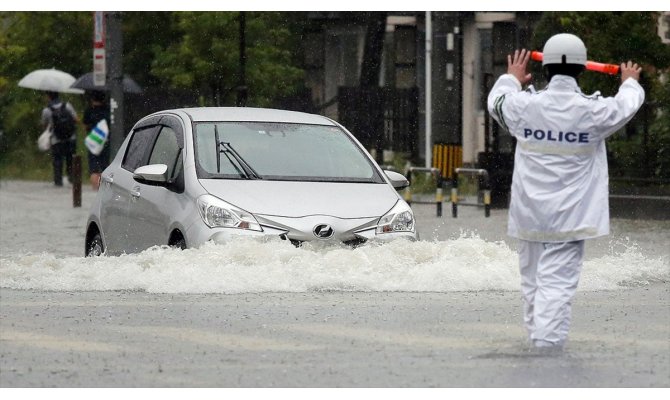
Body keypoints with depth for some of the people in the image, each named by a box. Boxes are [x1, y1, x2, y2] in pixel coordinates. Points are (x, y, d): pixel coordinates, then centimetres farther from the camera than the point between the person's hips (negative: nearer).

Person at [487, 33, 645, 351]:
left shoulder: (525, 106, -4)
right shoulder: (593, 111, -8)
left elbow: (497, 101, 21)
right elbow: (627, 105, 15)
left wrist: (512, 78, 43)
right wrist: (630, 82, 39)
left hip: (529, 214, 3)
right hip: (569, 217, -3)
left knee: (532, 282, 16)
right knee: (557, 284, -9)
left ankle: (536, 335, 27)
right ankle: (548, 346, -18)